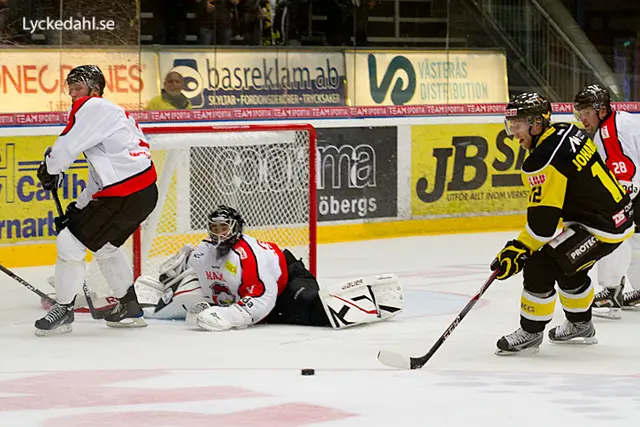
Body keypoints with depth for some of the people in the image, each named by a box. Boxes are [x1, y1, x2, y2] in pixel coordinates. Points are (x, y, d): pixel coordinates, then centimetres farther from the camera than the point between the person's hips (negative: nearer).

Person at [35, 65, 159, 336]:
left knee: (70, 241, -5)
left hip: (126, 196, -10)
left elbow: (68, 145, -12)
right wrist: (78, 207, 22)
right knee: (105, 246, 27)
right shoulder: (113, 113, 25)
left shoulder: (92, 107, -6)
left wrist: (49, 170, 8)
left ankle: (64, 310, 3)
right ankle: (129, 309, 33)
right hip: (144, 191, 10)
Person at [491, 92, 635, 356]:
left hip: (600, 228, -10)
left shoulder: (543, 161, -23)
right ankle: (580, 325, 46)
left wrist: (517, 251, -12)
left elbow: (543, 221, -22)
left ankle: (530, 334, 3)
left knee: (539, 267, -10)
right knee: (568, 269, 28)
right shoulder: (567, 131, 5)